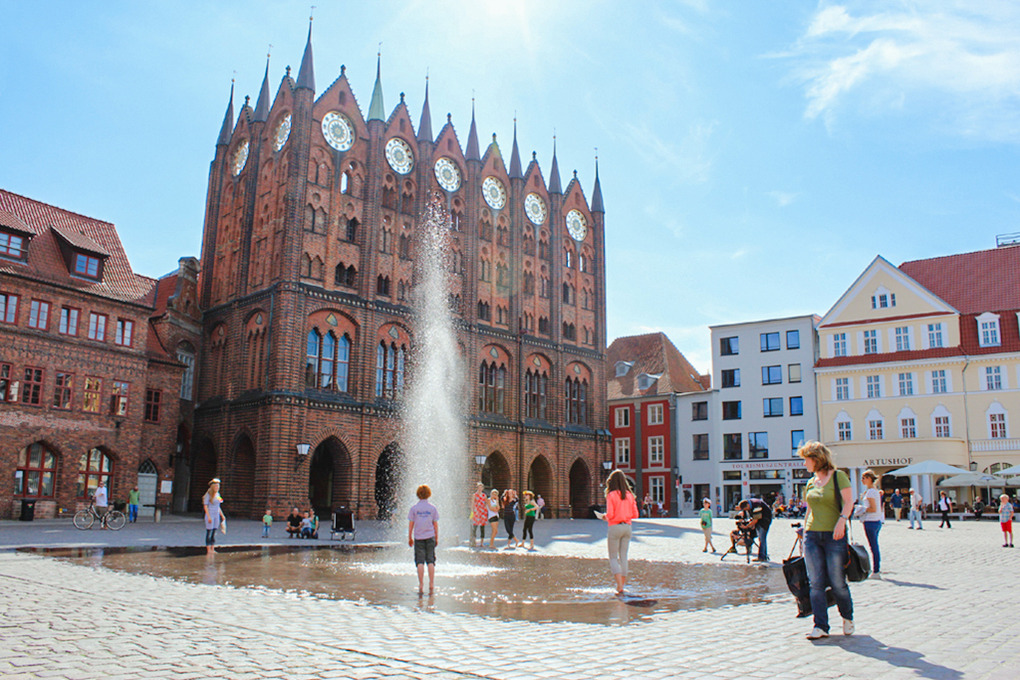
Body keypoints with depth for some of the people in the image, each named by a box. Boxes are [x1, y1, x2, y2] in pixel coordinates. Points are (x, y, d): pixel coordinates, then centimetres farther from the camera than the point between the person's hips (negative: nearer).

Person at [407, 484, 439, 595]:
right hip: (430, 537, 1)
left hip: (418, 537, -1)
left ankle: (421, 585, 0)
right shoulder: (432, 508, 0)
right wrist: (436, 537, 14)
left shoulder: (414, 508, -3)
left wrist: (410, 538, 9)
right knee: (430, 561, 8)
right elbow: (435, 524, 4)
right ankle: (431, 584, 8)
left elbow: (411, 524, 0)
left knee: (420, 561, 2)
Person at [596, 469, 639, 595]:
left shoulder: (611, 495, -10)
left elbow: (610, 515, -15)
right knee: (623, 556, 13)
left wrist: (604, 516, 6)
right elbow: (635, 514, 5)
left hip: (615, 527, -5)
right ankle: (622, 585, 16)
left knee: (613, 558, 4)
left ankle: (620, 586, -10)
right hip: (627, 527, 5)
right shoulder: (630, 495, 5)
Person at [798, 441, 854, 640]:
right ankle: (821, 626, 3)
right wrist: (804, 531, 17)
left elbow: (848, 501, -9)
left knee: (837, 582, 0)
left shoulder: (838, 476, -3)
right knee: (816, 584, 0)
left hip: (834, 535, -5)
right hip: (812, 535, 5)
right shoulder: (810, 482, 14)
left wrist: (841, 521, -24)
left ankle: (847, 617, 25)